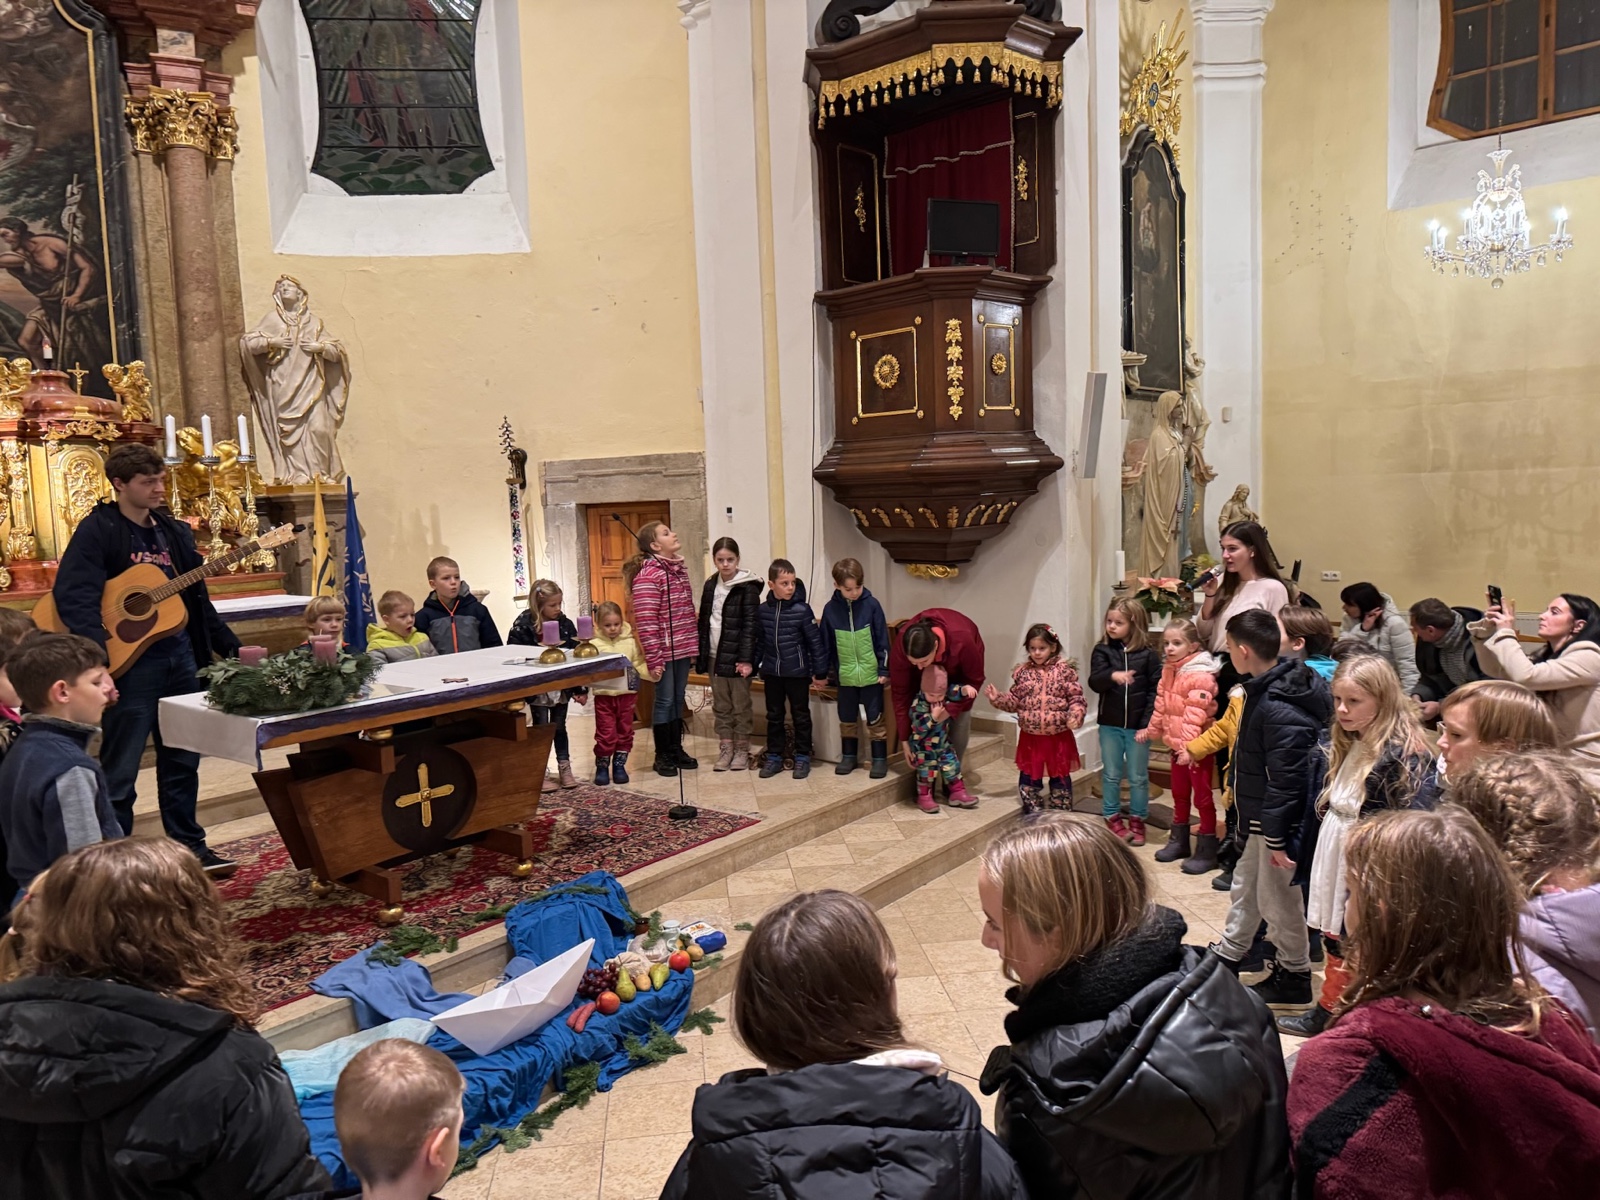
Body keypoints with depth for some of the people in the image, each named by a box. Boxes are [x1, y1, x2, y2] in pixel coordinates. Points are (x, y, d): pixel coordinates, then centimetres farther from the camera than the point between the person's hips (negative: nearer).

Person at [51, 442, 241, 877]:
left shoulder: (175, 532, 13)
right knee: (119, 770, 2)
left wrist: (232, 649, 16)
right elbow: (74, 597, -20)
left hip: (181, 654, 7)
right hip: (130, 660, -6)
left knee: (182, 760, 14)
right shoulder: (98, 530, -8)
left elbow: (198, 600, 19)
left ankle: (188, 846, 25)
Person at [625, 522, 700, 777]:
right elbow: (646, 622, -17)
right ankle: (662, 756, 15)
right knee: (664, 701, 3)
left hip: (683, 649, 7)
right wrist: (653, 659, -18)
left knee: (678, 699, 15)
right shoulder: (647, 576, -15)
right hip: (664, 651, -7)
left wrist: (693, 647, 15)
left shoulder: (679, 568, 11)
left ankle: (676, 749, 26)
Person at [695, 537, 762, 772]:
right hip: (714, 656, 6)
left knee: (741, 706, 5)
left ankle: (742, 750, 15)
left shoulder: (748, 588, -9)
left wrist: (746, 659, -19)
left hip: (737, 656, -5)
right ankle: (725, 749, 19)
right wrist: (701, 655, 8)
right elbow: (703, 622, 13)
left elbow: (750, 626, -13)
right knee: (720, 707, 11)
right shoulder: (710, 586, 9)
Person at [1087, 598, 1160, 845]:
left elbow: (1155, 689, -5)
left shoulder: (1147, 654, -5)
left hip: (1137, 726, -1)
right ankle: (1112, 818, 27)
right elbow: (1094, 682, -13)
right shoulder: (1102, 651, -1)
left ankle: (1137, 820, 24)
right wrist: (1112, 675, -35)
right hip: (1110, 724, 1)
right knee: (1111, 775, 12)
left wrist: (1148, 723, -11)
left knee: (1138, 776, 10)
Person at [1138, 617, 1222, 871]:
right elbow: (1161, 705, 17)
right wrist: (1152, 731, 22)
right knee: (1179, 795, 20)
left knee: (1202, 798, 2)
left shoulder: (1200, 675, -21)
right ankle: (1178, 841, 33)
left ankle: (1207, 852, 11)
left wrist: (1188, 746, -33)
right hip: (1176, 745, 8)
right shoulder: (1168, 670, 7)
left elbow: (1195, 715, -28)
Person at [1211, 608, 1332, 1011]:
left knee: (1278, 897, 6)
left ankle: (1293, 978, 23)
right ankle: (1227, 955, 38)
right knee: (1246, 885, 22)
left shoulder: (1279, 709, -29)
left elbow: (1285, 780, -27)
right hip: (1261, 816, 10)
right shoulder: (1264, 690, 2)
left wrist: (1277, 837, -23)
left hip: (1277, 822, -10)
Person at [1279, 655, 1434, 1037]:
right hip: (1331, 862, 7)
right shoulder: (1334, 747, 7)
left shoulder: (1405, 756, -18)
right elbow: (1316, 808, 15)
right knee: (1334, 941, 18)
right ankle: (1326, 1014, 31)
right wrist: (1299, 852, 16)